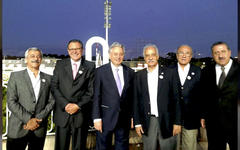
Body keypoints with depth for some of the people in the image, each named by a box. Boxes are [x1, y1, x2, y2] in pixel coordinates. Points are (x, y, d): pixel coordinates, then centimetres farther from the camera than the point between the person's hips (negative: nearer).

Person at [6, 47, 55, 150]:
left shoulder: (48, 79, 8)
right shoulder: (15, 76, 2)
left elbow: (51, 102, 3)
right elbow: (11, 102, -5)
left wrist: (38, 119, -9)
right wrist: (28, 119, -13)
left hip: (39, 129, 2)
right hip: (18, 129, -1)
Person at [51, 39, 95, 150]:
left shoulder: (90, 67, 3)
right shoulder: (60, 64, 7)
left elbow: (91, 91, -1)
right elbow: (54, 87, 1)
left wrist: (78, 105, -11)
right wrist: (65, 104, -10)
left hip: (81, 114, -1)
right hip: (62, 113, 1)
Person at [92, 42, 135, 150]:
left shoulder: (130, 72, 5)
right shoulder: (101, 71, -4)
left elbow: (131, 96, 7)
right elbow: (96, 96, -5)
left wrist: (132, 116, 6)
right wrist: (96, 118, -9)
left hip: (124, 118, 3)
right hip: (106, 118, -2)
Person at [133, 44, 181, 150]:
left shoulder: (168, 73, -1)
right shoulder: (139, 76, 4)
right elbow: (136, 100, 5)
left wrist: (177, 122, -5)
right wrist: (137, 123, 2)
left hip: (166, 120, -1)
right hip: (147, 121, 2)